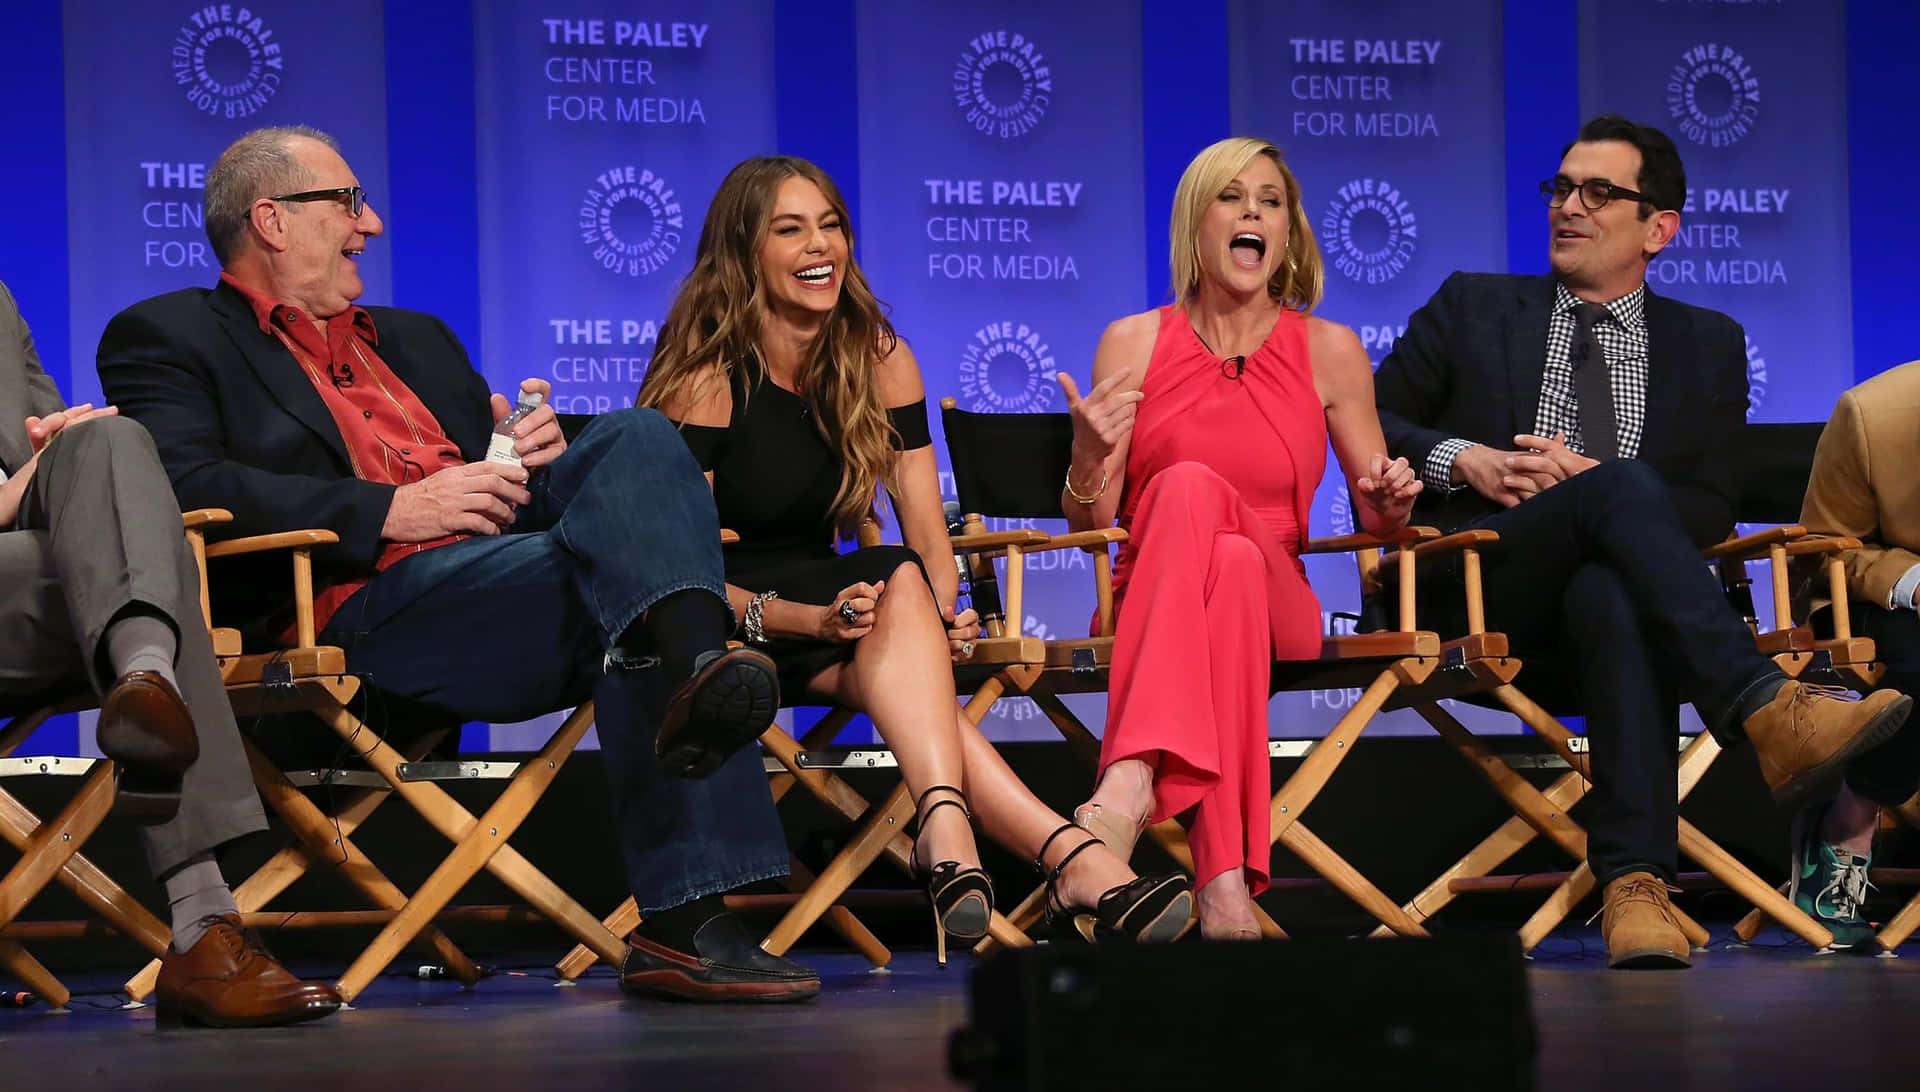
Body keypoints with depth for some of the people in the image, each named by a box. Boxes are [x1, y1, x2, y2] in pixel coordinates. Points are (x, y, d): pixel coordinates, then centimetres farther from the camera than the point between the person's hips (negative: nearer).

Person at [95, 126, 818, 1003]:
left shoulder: (416, 340, 35)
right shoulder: (166, 338, 11)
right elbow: (184, 486, -8)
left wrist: (534, 458, 8)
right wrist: (391, 511, -14)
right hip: (370, 603, -7)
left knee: (638, 439, -21)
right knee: (629, 573, -29)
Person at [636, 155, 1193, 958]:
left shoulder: (878, 358, 5)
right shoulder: (706, 376, -11)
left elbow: (928, 530, 1)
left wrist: (940, 620, -21)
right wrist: (810, 619, -30)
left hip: (825, 614, 5)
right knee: (898, 582, -34)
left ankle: (946, 831, -55)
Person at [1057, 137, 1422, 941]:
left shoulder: (1329, 351, 9)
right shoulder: (1132, 344, 8)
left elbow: (1373, 517, 16)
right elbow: (1088, 527, 9)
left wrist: (1391, 501, -9)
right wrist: (1089, 457, -13)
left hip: (1278, 607, 0)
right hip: (1144, 605, 0)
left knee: (1191, 489, -34)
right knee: (1209, 526, -38)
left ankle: (1132, 782, -51)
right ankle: (1226, 875, -53)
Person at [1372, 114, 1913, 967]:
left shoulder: (1707, 344, 21)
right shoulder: (1475, 308, 20)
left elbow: (1711, 511, 10)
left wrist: (1581, 479, -7)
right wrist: (1461, 459, -6)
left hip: (1610, 588, 1)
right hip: (1482, 598, -1)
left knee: (1612, 597, -41)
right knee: (1624, 483, -34)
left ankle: (1633, 884, -54)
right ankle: (1765, 710, -52)